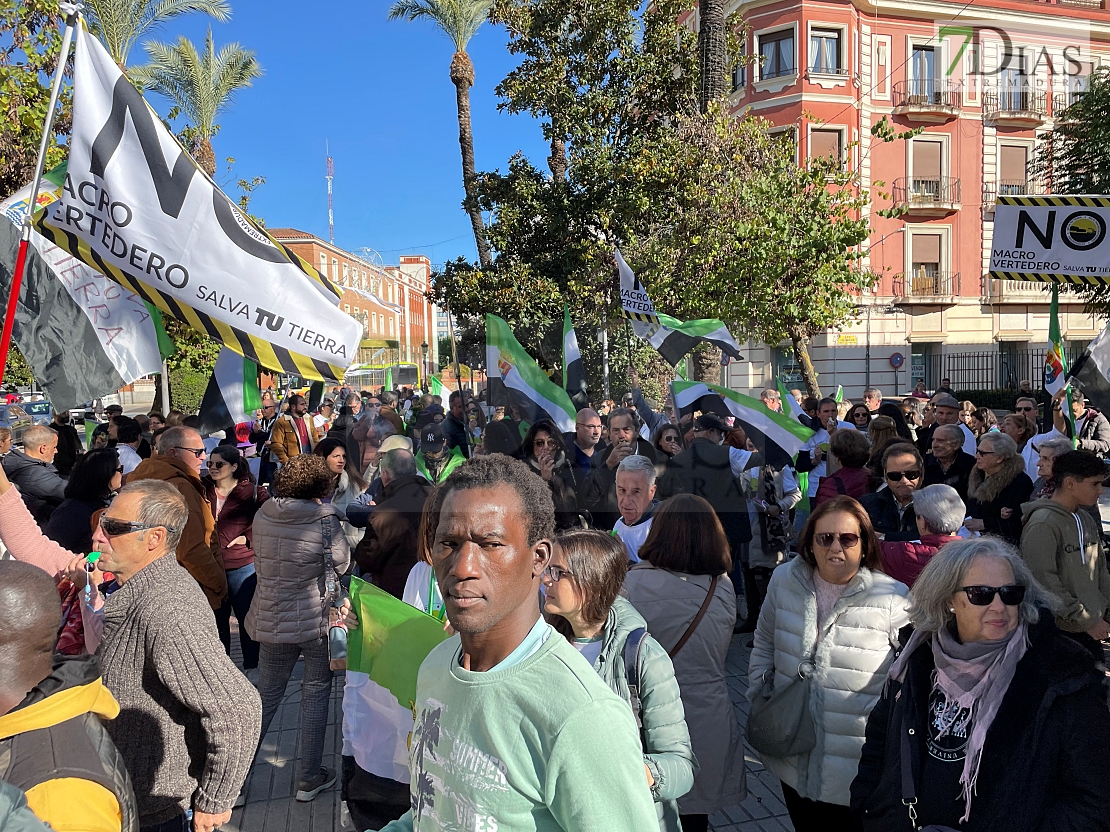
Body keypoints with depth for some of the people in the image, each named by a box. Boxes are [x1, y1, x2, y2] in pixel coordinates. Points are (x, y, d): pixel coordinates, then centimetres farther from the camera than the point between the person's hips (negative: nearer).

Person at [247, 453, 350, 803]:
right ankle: (310, 777, 19)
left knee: (266, 694, 16)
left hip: (271, 620, 4)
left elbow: (260, 561, 11)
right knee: (316, 693, 12)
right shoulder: (326, 521, -17)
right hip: (316, 619, -4)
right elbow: (341, 564, -4)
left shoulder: (262, 515, -5)